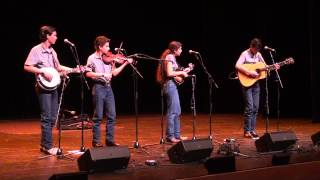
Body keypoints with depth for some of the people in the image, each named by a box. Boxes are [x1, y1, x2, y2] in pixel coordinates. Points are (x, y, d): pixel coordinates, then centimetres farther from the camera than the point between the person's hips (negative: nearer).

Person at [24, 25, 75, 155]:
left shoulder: (52, 51, 12)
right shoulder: (36, 50, -11)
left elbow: (58, 67, 21)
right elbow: (27, 67, -15)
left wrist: (74, 70, 12)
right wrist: (43, 72, -22)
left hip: (53, 87, 8)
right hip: (43, 87, -8)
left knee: (52, 117, 10)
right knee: (46, 117, -7)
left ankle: (44, 143, 19)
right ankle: (47, 146, -1)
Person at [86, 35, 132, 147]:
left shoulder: (108, 58, 9)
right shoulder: (92, 58, -6)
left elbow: (114, 73, 9)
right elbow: (88, 73, -13)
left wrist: (125, 63, 3)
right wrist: (102, 74, -20)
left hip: (108, 88, 6)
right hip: (98, 88, -6)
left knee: (112, 116, 6)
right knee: (98, 116, 0)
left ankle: (110, 140, 15)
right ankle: (96, 141, 9)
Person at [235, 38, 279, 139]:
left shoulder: (258, 54, 9)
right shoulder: (245, 54, -11)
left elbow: (265, 66, 15)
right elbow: (237, 66, -24)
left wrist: (273, 67, -3)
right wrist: (250, 72, -28)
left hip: (256, 84, 7)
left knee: (255, 108, 6)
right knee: (249, 107, -10)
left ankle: (252, 130, 13)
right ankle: (247, 131, -3)